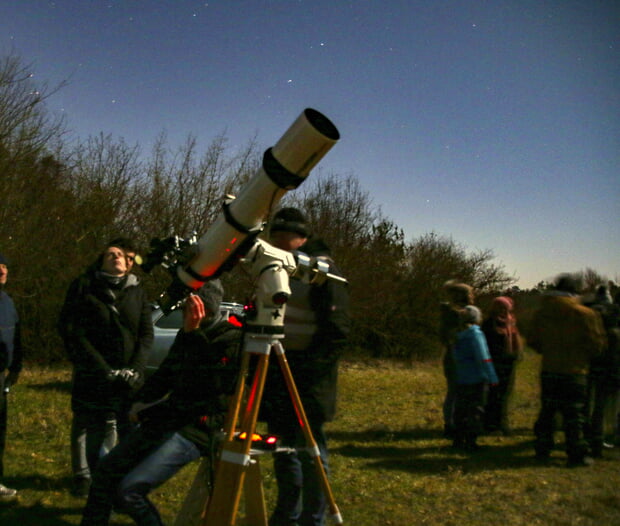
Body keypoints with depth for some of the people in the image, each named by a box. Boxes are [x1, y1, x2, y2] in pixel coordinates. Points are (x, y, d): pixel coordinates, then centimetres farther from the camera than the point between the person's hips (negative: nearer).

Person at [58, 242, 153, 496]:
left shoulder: (137, 292, 13)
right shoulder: (83, 287, 5)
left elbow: (147, 334, 9)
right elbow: (71, 331, -3)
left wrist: (135, 369, -7)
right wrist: (104, 369, -11)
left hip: (130, 382, 2)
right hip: (92, 379, -2)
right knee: (92, 435, -3)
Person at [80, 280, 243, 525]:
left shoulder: (231, 337, -12)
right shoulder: (187, 335, 11)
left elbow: (211, 384, -24)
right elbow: (165, 374, 21)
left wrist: (193, 334, -24)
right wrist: (141, 400, 5)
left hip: (196, 429, -8)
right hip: (163, 421, 9)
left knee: (129, 489, -16)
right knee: (106, 471, 7)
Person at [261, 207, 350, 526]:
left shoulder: (323, 270, -8)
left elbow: (336, 329, -14)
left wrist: (310, 368, -20)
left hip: (307, 375, -7)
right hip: (277, 370, 7)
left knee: (309, 450, -1)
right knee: (282, 446, 15)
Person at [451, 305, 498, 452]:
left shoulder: (458, 336, 8)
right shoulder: (476, 334, -13)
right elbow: (483, 358, -17)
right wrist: (492, 378, -14)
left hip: (461, 380, 6)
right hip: (476, 379, -6)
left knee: (461, 410, 13)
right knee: (475, 411, 1)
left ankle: (458, 440, 19)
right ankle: (470, 442, 3)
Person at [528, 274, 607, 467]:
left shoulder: (541, 313, 1)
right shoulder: (585, 314, -12)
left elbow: (532, 340, 9)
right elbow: (596, 345, -9)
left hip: (548, 370, 4)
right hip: (575, 371, -4)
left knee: (547, 410, 13)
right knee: (574, 414, 4)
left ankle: (543, 450, 19)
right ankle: (577, 455, 8)